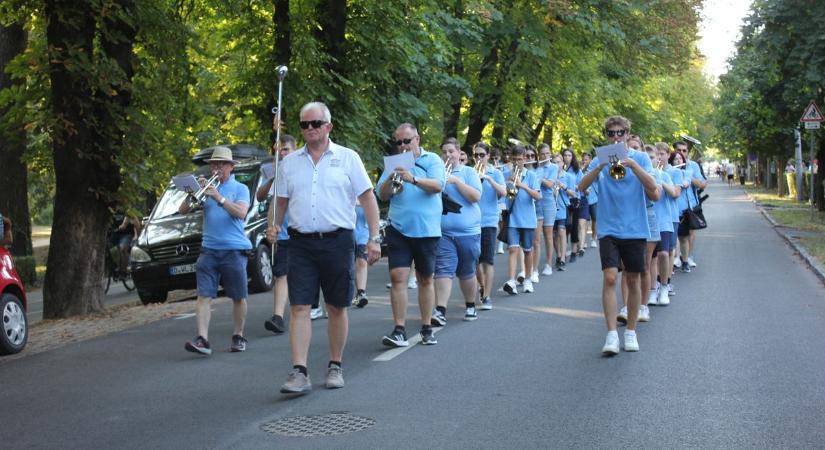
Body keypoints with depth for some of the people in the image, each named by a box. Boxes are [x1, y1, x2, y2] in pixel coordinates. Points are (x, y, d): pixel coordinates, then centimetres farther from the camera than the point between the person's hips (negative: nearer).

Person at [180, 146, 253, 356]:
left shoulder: (240, 188, 4)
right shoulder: (207, 187, 14)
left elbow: (241, 212, -13)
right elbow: (182, 210, 9)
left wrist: (219, 198, -18)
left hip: (234, 250, -2)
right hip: (209, 250, 3)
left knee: (239, 297, 4)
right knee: (204, 296, -8)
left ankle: (238, 337, 18)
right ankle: (202, 339, -12)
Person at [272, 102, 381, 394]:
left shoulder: (347, 158, 2)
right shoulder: (290, 162, 11)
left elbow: (368, 198, 1)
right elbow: (282, 200, 17)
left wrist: (374, 238, -7)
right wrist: (275, 225, -3)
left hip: (337, 241, -2)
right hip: (301, 242, 2)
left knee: (337, 308, 7)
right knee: (299, 307, -6)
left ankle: (336, 367, 20)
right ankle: (299, 373, -8)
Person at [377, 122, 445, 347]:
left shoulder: (432, 160, 2)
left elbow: (438, 186, -15)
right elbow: (382, 195, 5)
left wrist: (413, 179, -29)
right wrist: (390, 180, -14)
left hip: (426, 229, -1)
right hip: (398, 229, 1)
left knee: (426, 279, 9)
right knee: (398, 277, -9)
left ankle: (427, 329, 19)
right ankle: (399, 331, -9)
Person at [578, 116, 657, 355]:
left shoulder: (640, 158, 3)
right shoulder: (599, 160, 6)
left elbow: (652, 188, -11)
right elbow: (582, 187, -7)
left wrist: (633, 165, -23)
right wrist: (600, 166, -21)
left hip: (635, 229, 0)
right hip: (609, 229, 0)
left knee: (633, 281, 7)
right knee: (610, 277, -13)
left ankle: (631, 332, 19)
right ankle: (611, 334, -13)